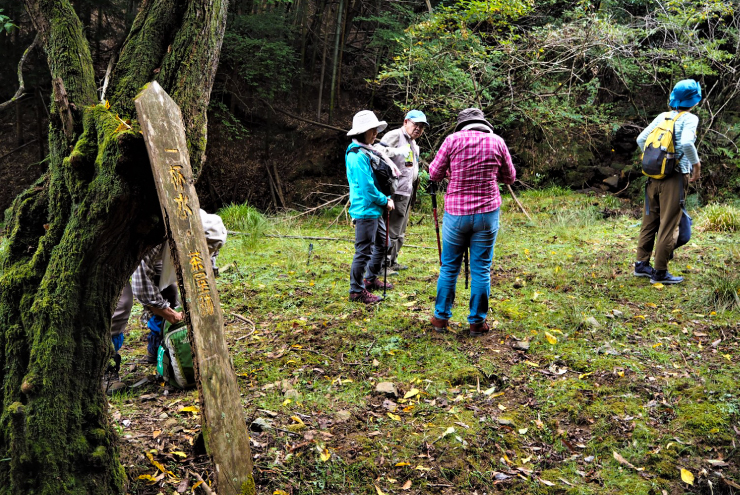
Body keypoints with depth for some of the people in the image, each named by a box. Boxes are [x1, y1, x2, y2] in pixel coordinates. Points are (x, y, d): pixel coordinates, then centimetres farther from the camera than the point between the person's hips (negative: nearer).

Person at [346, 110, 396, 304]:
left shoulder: (367, 151, 12)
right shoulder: (357, 155, -19)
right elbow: (366, 186, -23)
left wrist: (385, 199, 7)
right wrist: (385, 201, -12)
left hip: (374, 210, 11)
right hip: (365, 210, -11)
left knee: (382, 244, 22)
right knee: (364, 251, -3)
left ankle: (371, 279, 37)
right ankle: (356, 290, 8)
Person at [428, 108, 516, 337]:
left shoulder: (453, 140, -3)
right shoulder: (497, 141, 2)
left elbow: (434, 174, 2)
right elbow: (510, 177, 11)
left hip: (456, 213, 0)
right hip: (487, 214, 1)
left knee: (449, 268, 11)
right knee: (481, 270, 7)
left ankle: (441, 318, 20)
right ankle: (477, 322, 13)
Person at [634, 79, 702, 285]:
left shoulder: (663, 116, 11)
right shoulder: (690, 118, -6)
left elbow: (641, 139, 11)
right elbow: (686, 143, -22)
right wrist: (696, 163, -7)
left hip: (654, 176, 6)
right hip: (674, 177, -6)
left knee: (650, 222, 14)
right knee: (667, 226, -1)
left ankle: (641, 264, 20)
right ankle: (660, 273, 4)